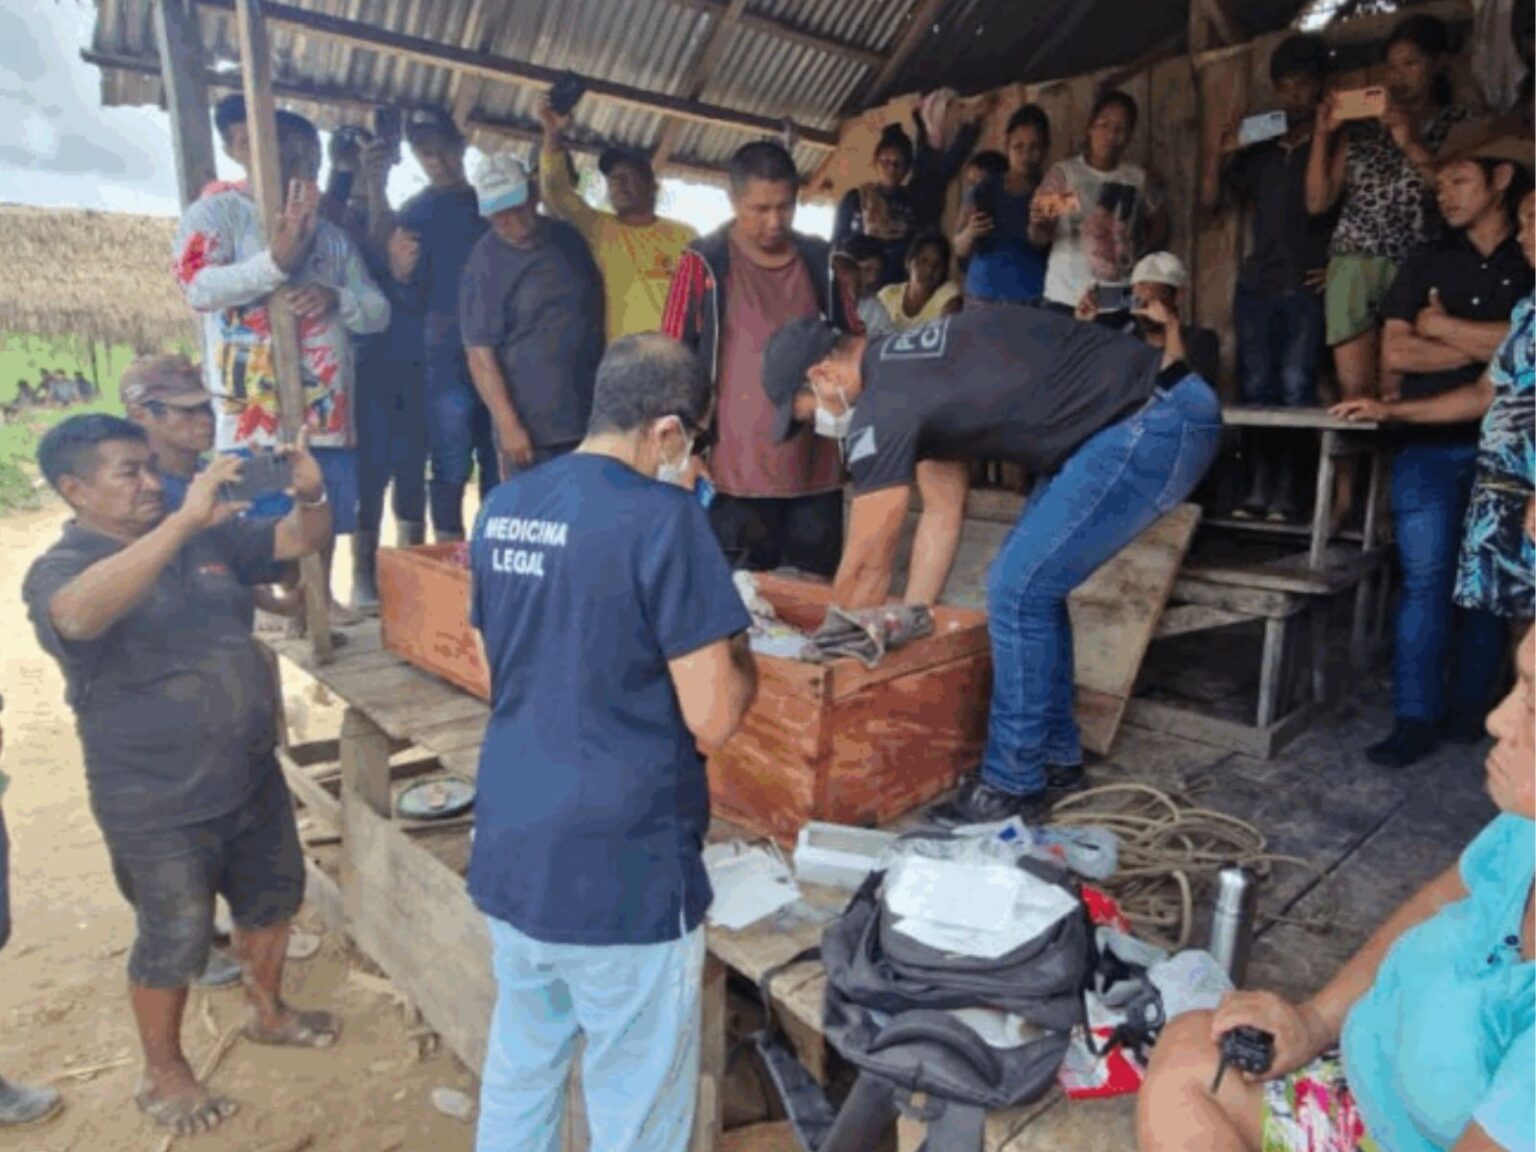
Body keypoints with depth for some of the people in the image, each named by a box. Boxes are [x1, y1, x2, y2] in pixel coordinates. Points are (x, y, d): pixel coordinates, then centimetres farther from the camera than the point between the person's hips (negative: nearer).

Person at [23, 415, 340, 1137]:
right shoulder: (59, 570, -16)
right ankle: (163, 1076, 37)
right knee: (174, 940, 12)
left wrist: (309, 494, -19)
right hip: (159, 806, -6)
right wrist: (184, 520, -46)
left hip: (253, 775, 6)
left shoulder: (207, 537, 0)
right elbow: (83, 613, -40)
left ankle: (267, 1013, 48)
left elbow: (301, 540, 4)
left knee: (272, 898, 23)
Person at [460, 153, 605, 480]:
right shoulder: (485, 263, -9)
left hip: (591, 414, 5)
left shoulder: (569, 238, 6)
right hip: (529, 422, -5)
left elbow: (599, 303, 20)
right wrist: (508, 425, -18)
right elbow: (480, 353, -12)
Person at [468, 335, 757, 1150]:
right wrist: (738, 655, 3)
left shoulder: (502, 508, 5)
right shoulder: (662, 518, -17)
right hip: (622, 873, -7)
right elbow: (712, 720, -17)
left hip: (508, 857, 7)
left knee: (518, 1080, 24)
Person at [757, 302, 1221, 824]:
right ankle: (1056, 757, 26)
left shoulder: (886, 403, -17)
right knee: (1032, 583, 14)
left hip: (1157, 424, -10)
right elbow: (943, 516, 17)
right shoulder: (908, 371, 12)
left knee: (1017, 590, -9)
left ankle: (1014, 786, 7)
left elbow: (868, 566, -10)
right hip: (1161, 413, 10)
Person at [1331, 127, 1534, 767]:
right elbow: (1396, 353, 0)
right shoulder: (1427, 265, 11)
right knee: (1426, 581, -6)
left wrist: (1441, 327, -3)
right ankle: (1417, 718, -3)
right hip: (1429, 443, 0)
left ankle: (1468, 709, 16)